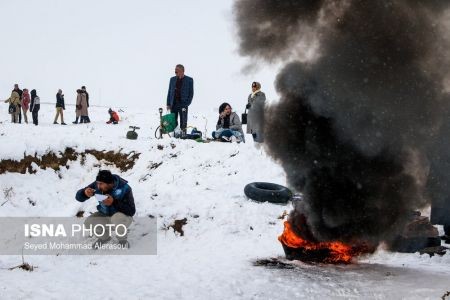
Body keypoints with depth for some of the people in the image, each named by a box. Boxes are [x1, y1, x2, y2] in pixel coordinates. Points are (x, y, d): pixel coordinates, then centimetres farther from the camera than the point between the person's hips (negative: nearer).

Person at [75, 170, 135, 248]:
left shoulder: (124, 188, -26)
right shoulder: (96, 185, -16)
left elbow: (131, 211, -28)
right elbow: (78, 197, -10)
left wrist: (114, 202, -40)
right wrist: (84, 193, -34)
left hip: (122, 216, -4)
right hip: (104, 216, 4)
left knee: (117, 219, -38)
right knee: (88, 222, -20)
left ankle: (122, 240, -6)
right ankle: (104, 237, 12)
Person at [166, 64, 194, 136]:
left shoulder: (189, 80, 2)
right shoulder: (172, 79, 12)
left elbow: (191, 93, 1)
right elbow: (169, 92, 12)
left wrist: (187, 103, -9)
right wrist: (168, 104, 4)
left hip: (183, 104, -3)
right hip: (173, 104, 3)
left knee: (183, 121, -2)